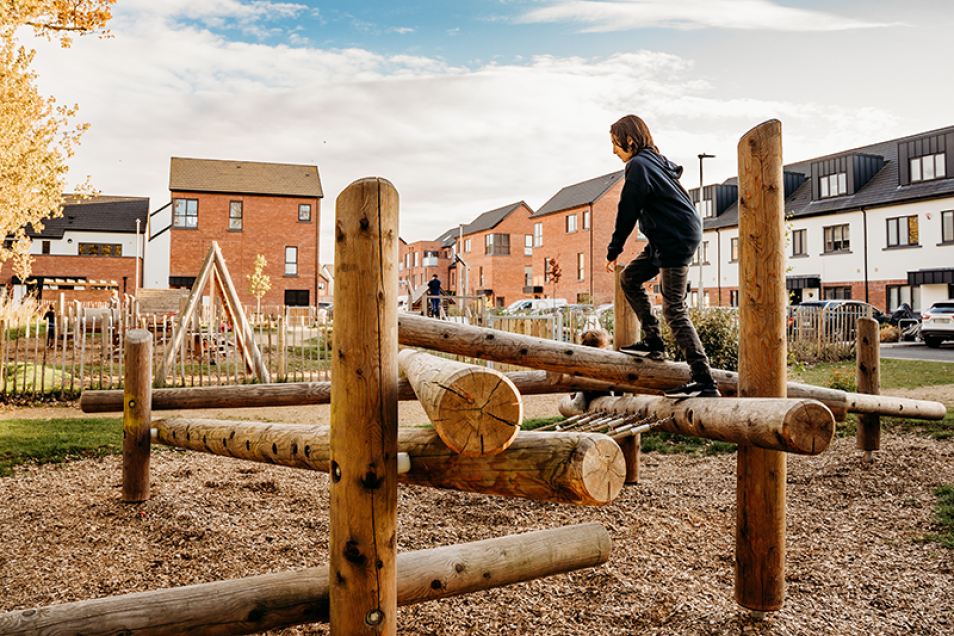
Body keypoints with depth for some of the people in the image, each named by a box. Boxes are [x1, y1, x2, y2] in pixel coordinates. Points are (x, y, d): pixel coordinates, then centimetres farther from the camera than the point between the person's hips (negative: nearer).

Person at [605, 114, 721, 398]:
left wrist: (613, 250, 0)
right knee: (629, 279, 18)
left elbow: (627, 212, -11)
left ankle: (705, 381, -12)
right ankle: (653, 342, 18)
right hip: (667, 239, 11)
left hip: (676, 240, -11)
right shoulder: (656, 161, 19)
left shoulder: (638, 165, -11)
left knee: (674, 309, -11)